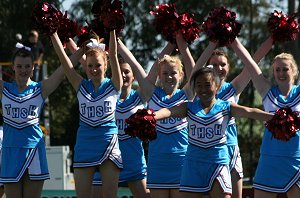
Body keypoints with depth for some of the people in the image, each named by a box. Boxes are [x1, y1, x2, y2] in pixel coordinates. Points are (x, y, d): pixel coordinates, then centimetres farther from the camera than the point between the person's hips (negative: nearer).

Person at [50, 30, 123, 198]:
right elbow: (63, 57, 1)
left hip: (109, 145, -2)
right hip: (85, 145, 2)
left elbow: (113, 55, -9)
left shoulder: (113, 86, 2)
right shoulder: (81, 86, 7)